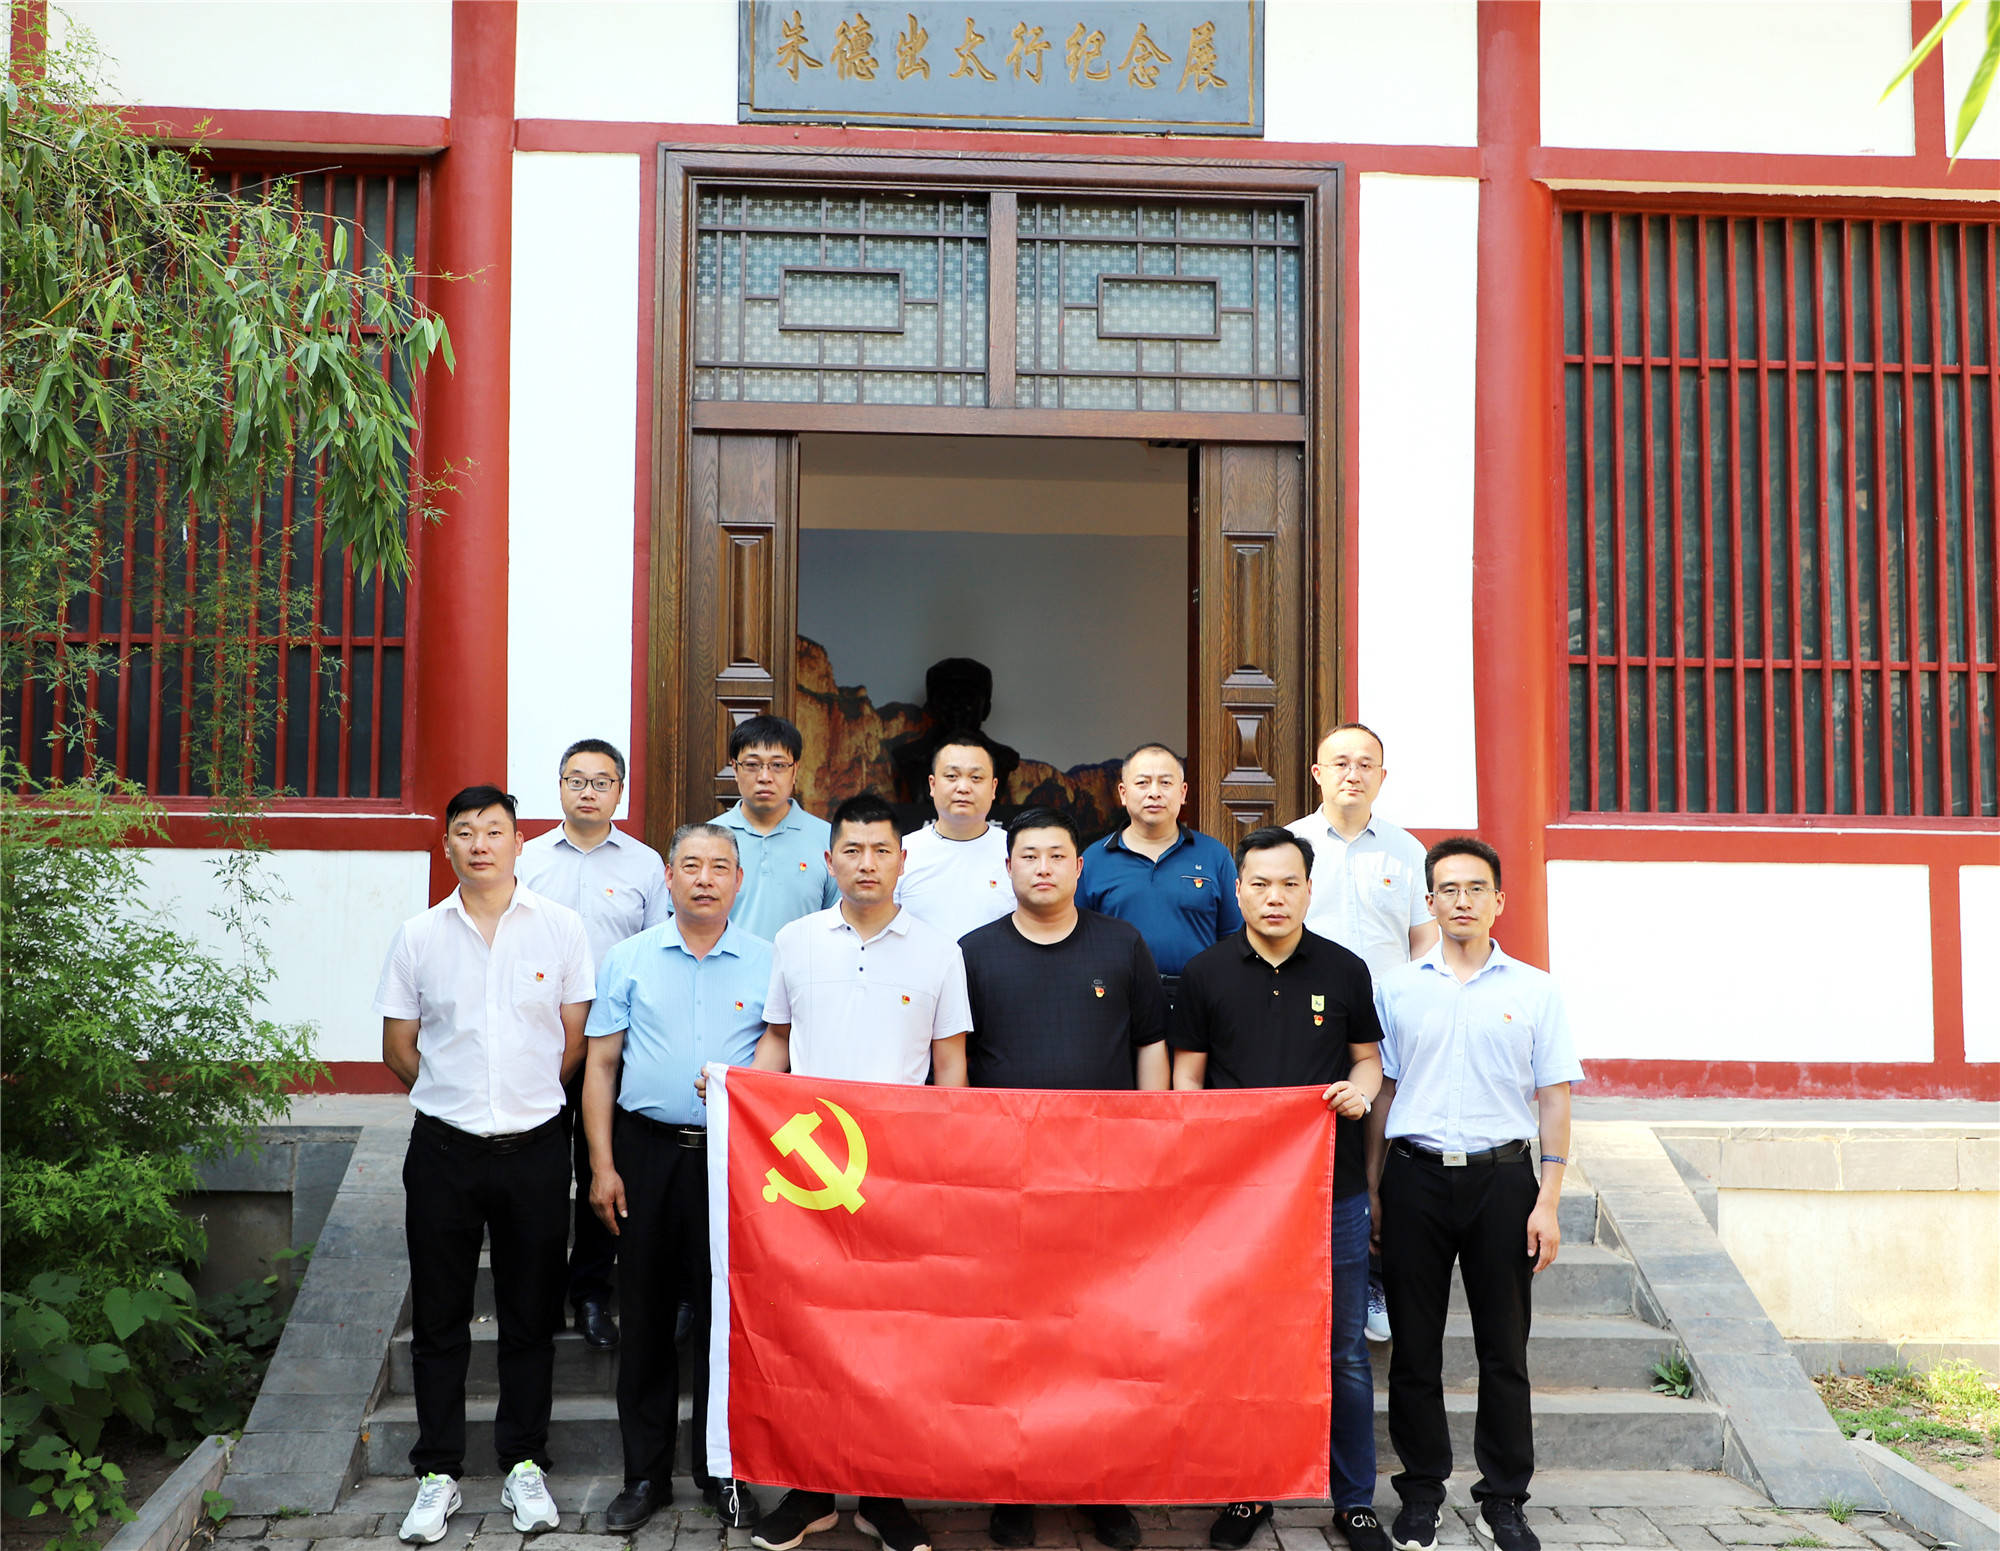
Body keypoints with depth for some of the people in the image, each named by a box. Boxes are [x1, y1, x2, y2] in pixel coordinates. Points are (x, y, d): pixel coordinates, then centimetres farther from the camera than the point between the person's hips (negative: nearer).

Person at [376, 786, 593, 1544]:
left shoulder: (560, 926, 0)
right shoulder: (419, 935, 3)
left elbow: (574, 1040, 6)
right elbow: (398, 1048, 9)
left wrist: (524, 1097, 9)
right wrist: (457, 1094, 10)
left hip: (535, 1148, 0)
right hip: (444, 1148, 1)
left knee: (531, 1316, 8)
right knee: (439, 1318, 7)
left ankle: (523, 1465, 21)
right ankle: (438, 1473, 19)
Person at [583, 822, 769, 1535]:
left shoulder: (767, 963, 4)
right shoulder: (628, 959, 6)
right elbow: (601, 1065, 6)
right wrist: (602, 1166, 0)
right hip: (646, 1150, 1)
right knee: (645, 1313, 7)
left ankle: (723, 1471, 18)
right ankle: (645, 1473, 19)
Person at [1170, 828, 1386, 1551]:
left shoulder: (1344, 969, 4)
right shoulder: (1205, 972, 3)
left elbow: (1368, 1056, 13)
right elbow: (1187, 1074, 7)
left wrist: (1360, 1089, -10)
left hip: (1332, 1186, 0)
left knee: (1344, 1352, 7)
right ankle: (1247, 1491, 22)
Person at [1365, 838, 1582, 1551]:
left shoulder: (1535, 991, 4)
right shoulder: (1397, 987, 7)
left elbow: (1553, 1099, 4)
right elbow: (1382, 1091, 10)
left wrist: (1547, 1201, -3)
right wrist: (1372, 1190, 6)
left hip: (1502, 1177, 0)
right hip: (1416, 1177, 1)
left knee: (1504, 1349, 4)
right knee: (1415, 1346, 5)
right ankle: (1421, 1493, 17)